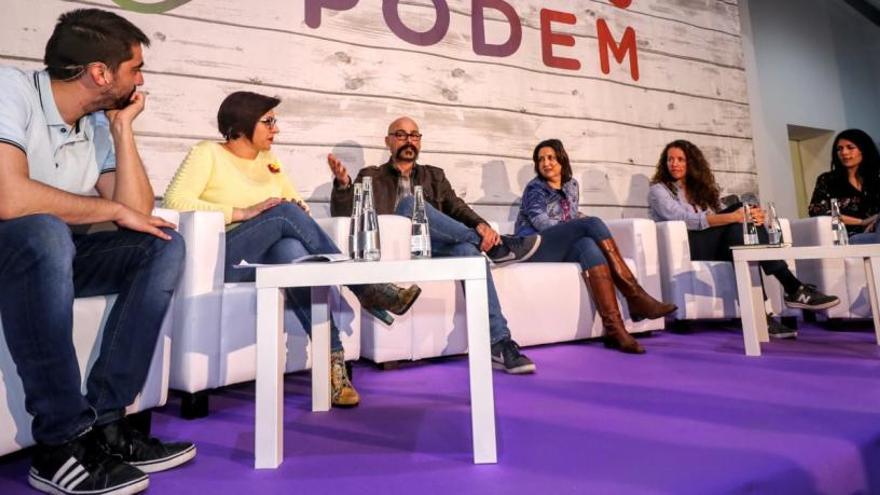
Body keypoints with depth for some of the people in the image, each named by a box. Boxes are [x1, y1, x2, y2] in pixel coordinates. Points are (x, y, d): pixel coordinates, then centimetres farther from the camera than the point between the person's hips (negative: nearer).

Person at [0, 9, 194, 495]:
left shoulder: (98, 125, 2)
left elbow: (138, 214, -6)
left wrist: (123, 127, -5)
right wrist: (112, 208, -16)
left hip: (52, 255, 6)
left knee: (163, 245, -11)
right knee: (41, 231, -36)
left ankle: (104, 421, -14)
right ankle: (62, 443, -25)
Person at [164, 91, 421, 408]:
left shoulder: (268, 160, 19)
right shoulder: (208, 153, 3)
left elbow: (297, 202, 21)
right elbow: (174, 200, -12)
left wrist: (298, 210, -4)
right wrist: (242, 212, -20)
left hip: (273, 257, 4)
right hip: (227, 259, -4)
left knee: (293, 250, -34)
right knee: (284, 213, -30)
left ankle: (332, 361, -42)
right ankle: (366, 288, -26)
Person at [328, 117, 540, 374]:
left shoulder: (434, 176, 25)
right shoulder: (371, 177, 18)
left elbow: (457, 208, 11)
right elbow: (344, 215, 7)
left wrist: (481, 225, -12)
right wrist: (343, 184, -14)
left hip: (437, 249, 2)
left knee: (467, 248, -31)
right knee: (409, 203, -29)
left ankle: (499, 343, -34)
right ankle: (494, 245, -25)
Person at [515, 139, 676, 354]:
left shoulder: (571, 185, 20)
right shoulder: (534, 188, 2)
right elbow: (540, 222, -13)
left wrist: (581, 219, 4)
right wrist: (586, 224, -17)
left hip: (559, 248, 5)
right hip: (534, 247, -5)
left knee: (589, 246, -33)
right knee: (593, 223, -27)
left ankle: (614, 328, -44)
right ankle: (634, 295, -30)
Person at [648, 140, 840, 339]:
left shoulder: (700, 188, 24)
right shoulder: (658, 190, 3)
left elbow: (720, 218, 10)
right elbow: (686, 220, -15)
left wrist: (751, 215, -12)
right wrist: (734, 216, -25)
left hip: (715, 246, 6)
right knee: (739, 222, -26)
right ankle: (794, 288, -25)